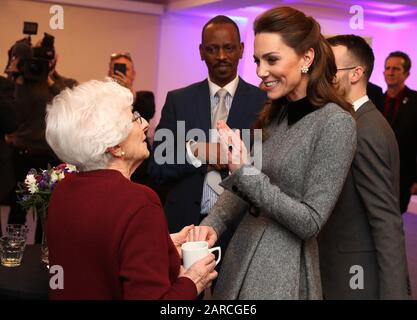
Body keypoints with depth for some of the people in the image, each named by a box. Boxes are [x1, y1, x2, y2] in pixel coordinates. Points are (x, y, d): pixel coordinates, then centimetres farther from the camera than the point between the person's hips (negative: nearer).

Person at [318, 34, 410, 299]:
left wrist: (394, 293, -22)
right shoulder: (361, 122, 8)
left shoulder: (366, 131, -21)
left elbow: (387, 223, -23)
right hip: (344, 267, 9)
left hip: (354, 275, -9)